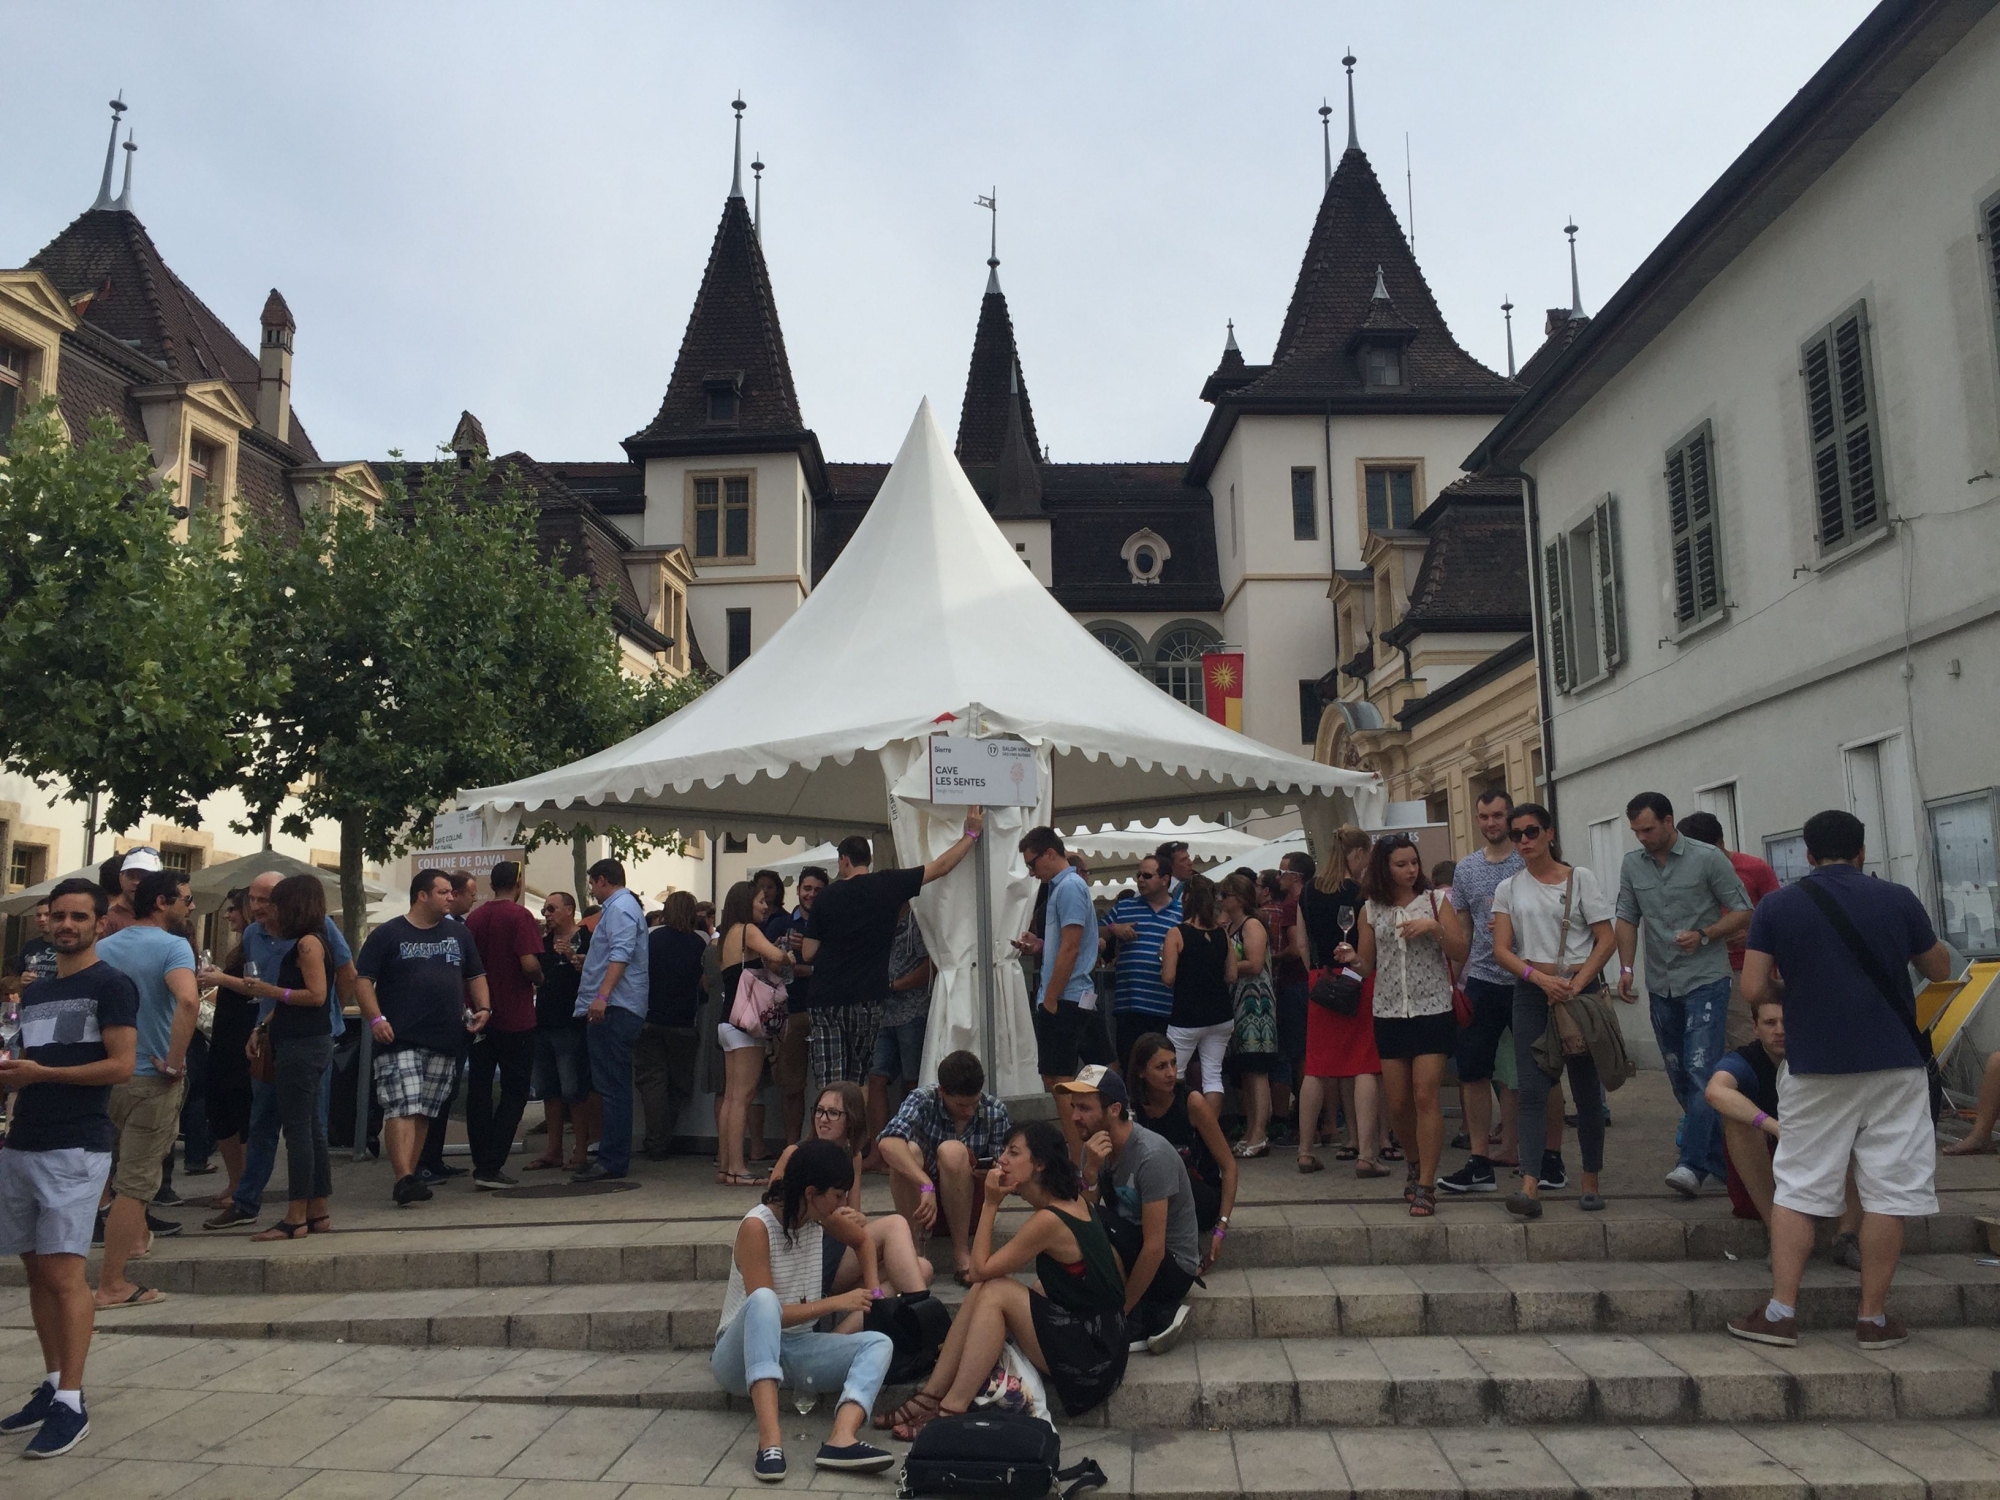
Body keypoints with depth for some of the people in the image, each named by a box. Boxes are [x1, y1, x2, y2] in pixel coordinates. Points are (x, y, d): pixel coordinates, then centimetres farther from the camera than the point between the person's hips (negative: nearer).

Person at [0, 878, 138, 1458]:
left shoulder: (110, 985, -5)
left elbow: (121, 1065, -13)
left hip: (76, 1149, -7)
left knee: (64, 1272, -9)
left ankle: (71, 1404, -6)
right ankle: (51, 1385, 20)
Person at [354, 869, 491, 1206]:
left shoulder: (459, 933, 15)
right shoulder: (388, 934, 1)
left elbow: (476, 976, 20)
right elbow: (363, 979, -2)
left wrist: (482, 1008, 4)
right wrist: (376, 1019, -15)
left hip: (444, 1041, 5)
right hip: (399, 1039, -5)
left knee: (424, 1112, 8)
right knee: (401, 1108, -13)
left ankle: (410, 1174, 16)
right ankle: (404, 1178, -18)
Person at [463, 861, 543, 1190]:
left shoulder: (474, 917, 6)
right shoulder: (519, 916, -12)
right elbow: (529, 963, -22)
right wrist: (539, 979, 0)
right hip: (515, 1019, -5)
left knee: (479, 1090, 10)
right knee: (514, 1092, 2)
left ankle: (483, 1164, 13)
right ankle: (490, 1167, -4)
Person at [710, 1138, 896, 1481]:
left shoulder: (819, 1215, 0)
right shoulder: (757, 1227, -20)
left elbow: (863, 1241, 20)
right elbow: (768, 1309, -25)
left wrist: (872, 1291, 7)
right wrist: (837, 1302, -20)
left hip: (796, 1349, 7)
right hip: (742, 1355, -6)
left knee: (879, 1343, -17)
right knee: (763, 1300, -39)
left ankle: (841, 1438, -44)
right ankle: (770, 1439, -50)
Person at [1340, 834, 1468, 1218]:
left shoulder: (1435, 901, 1)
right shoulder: (1371, 910, 6)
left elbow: (1460, 954, -2)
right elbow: (1368, 966, 9)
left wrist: (1434, 927, -17)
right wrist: (1352, 959, -12)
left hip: (1432, 1011, -3)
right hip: (1389, 1014, 3)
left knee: (1425, 1097, -9)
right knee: (1397, 1103, 7)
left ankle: (1425, 1185, -3)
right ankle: (1417, 1162, 33)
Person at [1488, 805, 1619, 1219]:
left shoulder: (1580, 878, 3)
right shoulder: (1509, 889, 8)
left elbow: (1607, 940, -1)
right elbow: (1501, 951, 1)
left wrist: (1576, 985, -13)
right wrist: (1542, 979, -15)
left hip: (1581, 988, -1)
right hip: (1531, 992, 1)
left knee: (1587, 1089, 5)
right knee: (1532, 1091, -8)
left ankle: (1591, 1182, 17)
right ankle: (1530, 1186, -16)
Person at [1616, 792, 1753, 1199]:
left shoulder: (1708, 858, -7)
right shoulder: (1632, 866, 7)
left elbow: (1742, 912, -3)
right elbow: (1627, 919, 12)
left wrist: (1704, 935, -18)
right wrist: (1626, 968, 1)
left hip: (1705, 981, -5)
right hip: (1661, 986, 6)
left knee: (1701, 1073, -15)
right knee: (1680, 1078, 10)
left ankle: (1693, 1165, -17)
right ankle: (1719, 1161, 22)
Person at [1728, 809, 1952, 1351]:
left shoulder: (1776, 907, -1)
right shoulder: (1898, 899, 1)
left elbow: (1753, 990, -5)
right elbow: (1939, 969, 14)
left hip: (1814, 1067, 0)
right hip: (1894, 1063, 0)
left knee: (1797, 1188, 6)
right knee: (1887, 1193, 7)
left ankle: (1781, 1312, 4)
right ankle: (1873, 1317, 12)